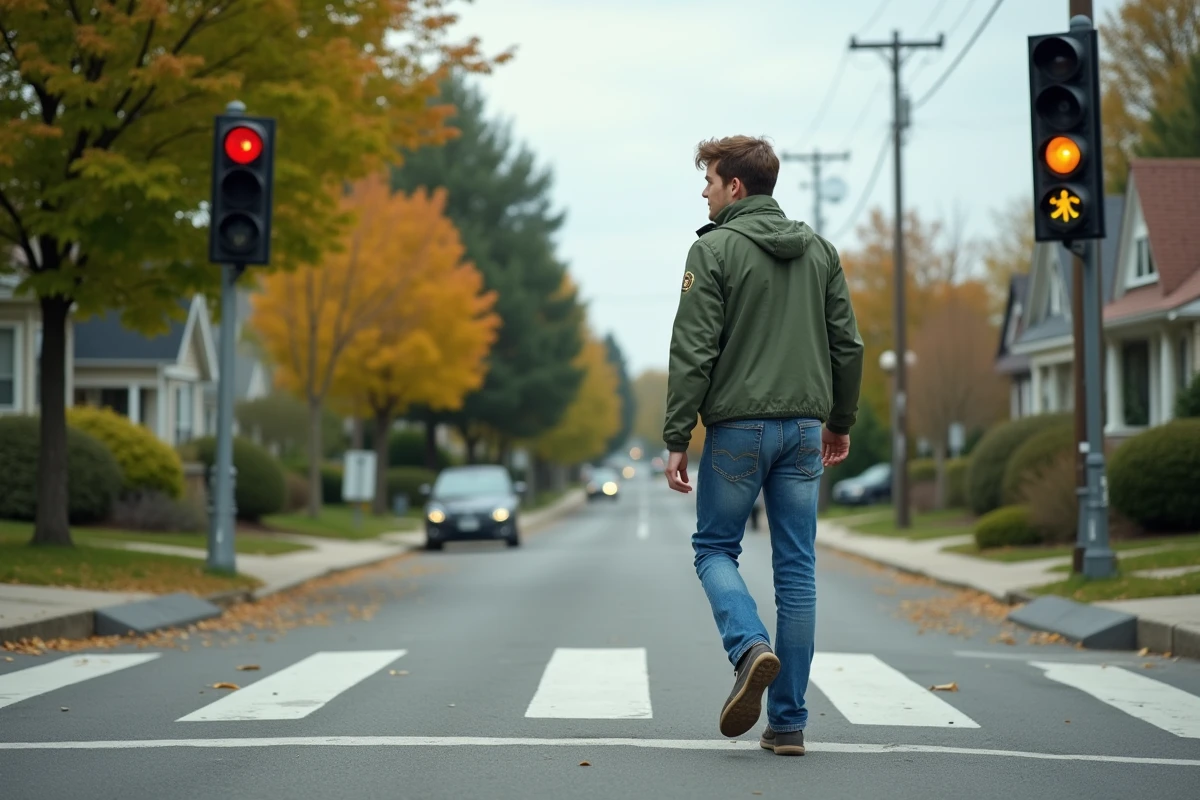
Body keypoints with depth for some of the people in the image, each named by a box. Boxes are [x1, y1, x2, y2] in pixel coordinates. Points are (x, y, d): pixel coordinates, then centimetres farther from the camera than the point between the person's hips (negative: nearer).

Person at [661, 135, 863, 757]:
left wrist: (677, 438, -8)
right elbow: (847, 344, 11)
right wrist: (840, 422, 21)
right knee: (796, 568, 6)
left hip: (738, 426, -4)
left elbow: (693, 352, -11)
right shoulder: (820, 251, 10)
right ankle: (788, 721, 6)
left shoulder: (714, 251, -6)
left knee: (714, 547, 12)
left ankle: (750, 647, -16)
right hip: (804, 427, 5)